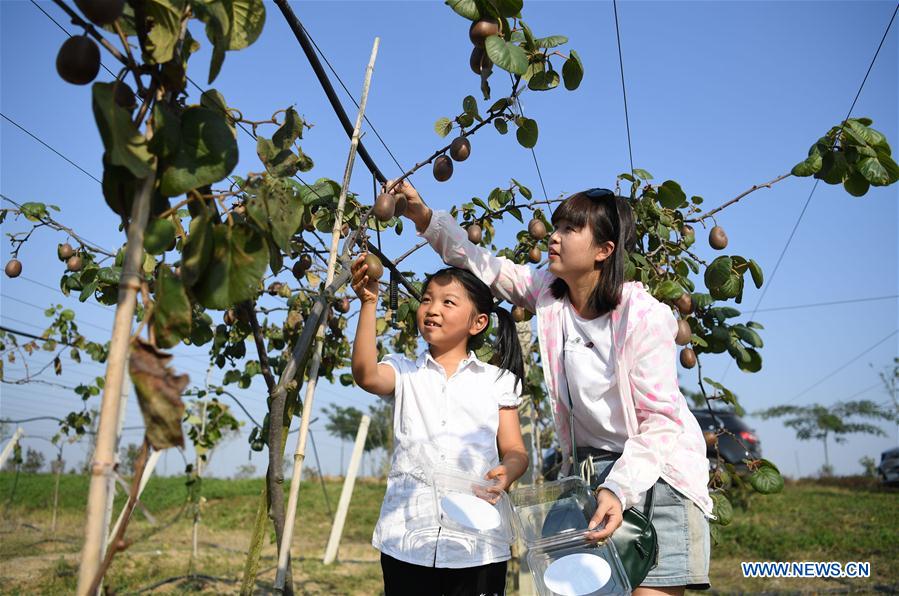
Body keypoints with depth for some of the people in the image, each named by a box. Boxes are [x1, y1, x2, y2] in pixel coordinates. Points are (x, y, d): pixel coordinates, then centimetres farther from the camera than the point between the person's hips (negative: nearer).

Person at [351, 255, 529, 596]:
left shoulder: (497, 381, 8)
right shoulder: (404, 373, 9)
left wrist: (506, 473, -18)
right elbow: (366, 375, -13)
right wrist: (368, 303, -20)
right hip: (407, 542, 1)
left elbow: (514, 450, 6)